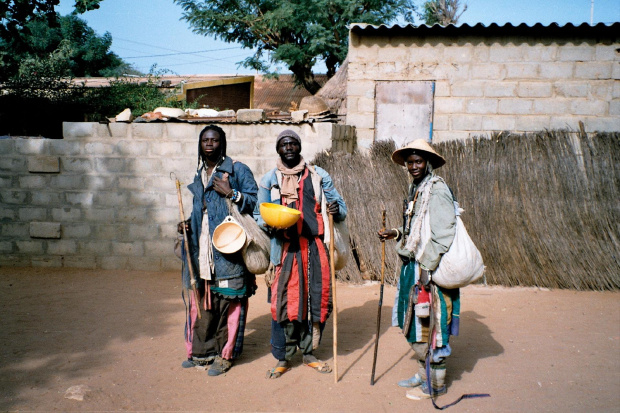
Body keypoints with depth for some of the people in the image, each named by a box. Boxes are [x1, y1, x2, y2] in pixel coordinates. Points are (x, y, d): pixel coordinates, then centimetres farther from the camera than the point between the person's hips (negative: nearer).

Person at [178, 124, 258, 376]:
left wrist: (232, 193, -17)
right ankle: (203, 350, 26)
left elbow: (255, 201, -5)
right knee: (202, 301, 11)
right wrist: (188, 224, 12)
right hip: (202, 250, 6)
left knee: (227, 301, -1)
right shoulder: (199, 173, 19)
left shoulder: (237, 170, 0)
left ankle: (225, 355, 13)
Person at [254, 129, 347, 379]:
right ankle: (283, 358, 16)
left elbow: (340, 207, 13)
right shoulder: (270, 179, 10)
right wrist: (269, 223, -13)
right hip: (285, 249, -1)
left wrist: (336, 210, -12)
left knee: (317, 300, 5)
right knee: (283, 301, -1)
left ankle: (308, 353, 25)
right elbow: (258, 214, 10)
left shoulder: (318, 176, 11)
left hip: (316, 248, 1)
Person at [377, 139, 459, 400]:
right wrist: (396, 234, 10)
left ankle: (435, 383, 16)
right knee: (415, 325, 16)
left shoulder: (437, 191, -14)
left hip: (431, 271, -9)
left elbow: (443, 235, -21)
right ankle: (424, 374, 32)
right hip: (413, 267, 9)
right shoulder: (416, 191, 14)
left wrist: (427, 269, -23)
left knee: (430, 326, 1)